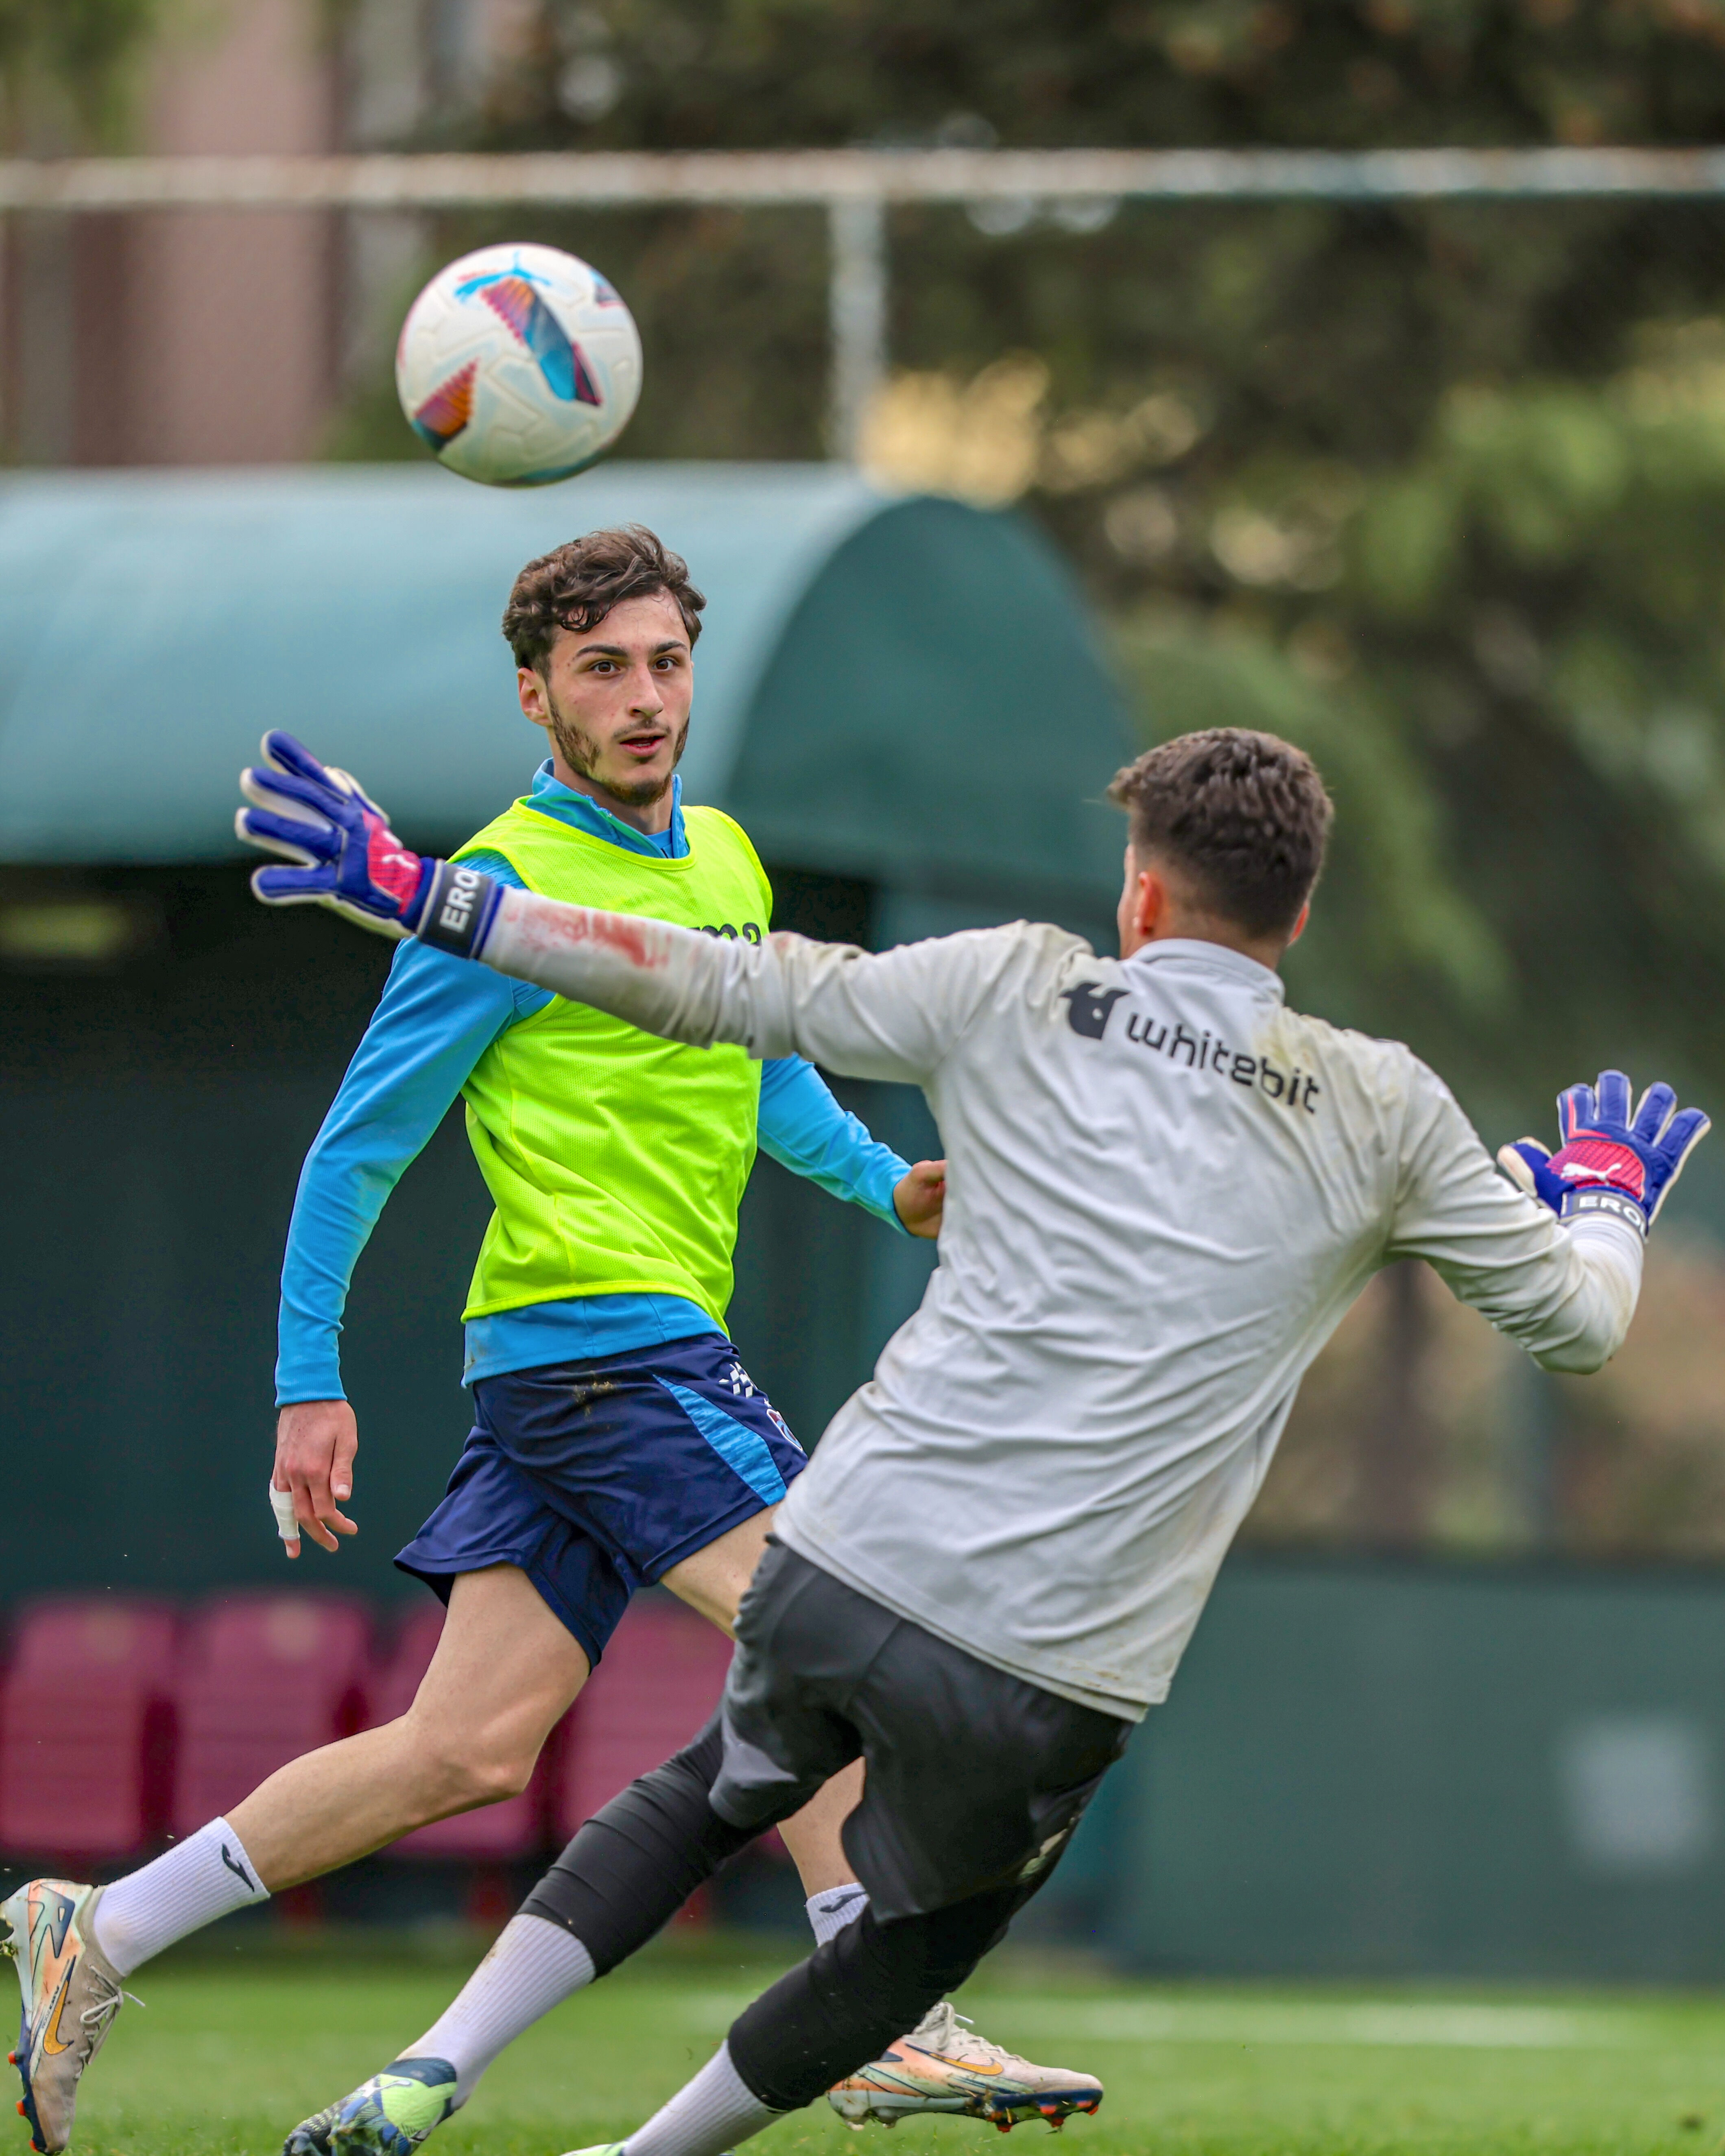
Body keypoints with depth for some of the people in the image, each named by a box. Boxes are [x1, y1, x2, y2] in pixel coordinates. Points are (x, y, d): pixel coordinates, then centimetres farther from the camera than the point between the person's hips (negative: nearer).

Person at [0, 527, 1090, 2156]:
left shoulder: (727, 862, 16)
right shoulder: (508, 886, -9)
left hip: (659, 1340, 8)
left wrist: (885, 1184, 12)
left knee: (468, 1749, 6)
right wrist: (308, 1389, -7)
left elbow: (768, 1073, 31)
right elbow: (357, 1146, -5)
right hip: (598, 1336, -8)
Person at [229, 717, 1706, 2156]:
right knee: (930, 1932, 27)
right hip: (1044, 1688, -2)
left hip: (837, 1570, 2)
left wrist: (426, 898, 12)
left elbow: (722, 989, 5)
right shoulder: (1384, 1114, 2)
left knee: (728, 1786, 31)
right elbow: (1579, 1321, 12)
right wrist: (1606, 1195, 35)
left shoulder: (1022, 991, 4)